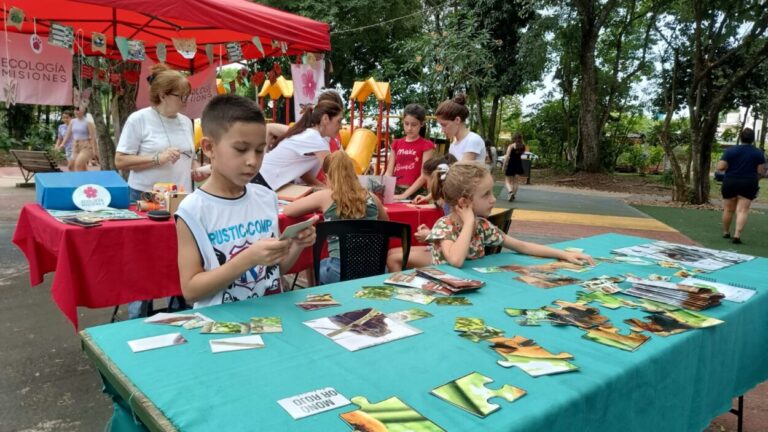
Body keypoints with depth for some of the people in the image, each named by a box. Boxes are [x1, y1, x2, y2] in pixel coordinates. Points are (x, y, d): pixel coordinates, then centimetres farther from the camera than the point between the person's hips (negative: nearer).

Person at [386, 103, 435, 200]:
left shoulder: (427, 145, -2)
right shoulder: (397, 144, 11)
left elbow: (424, 176, -9)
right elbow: (389, 172, 7)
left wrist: (404, 195, -15)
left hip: (416, 193, -3)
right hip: (396, 191, 3)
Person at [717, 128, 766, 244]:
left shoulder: (731, 151, -6)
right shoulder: (758, 153, -1)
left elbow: (720, 167, -12)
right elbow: (761, 171, -3)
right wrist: (754, 182, 16)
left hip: (730, 183, 0)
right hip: (748, 185, 0)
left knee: (728, 209, 13)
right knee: (743, 210, -2)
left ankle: (726, 232, 26)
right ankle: (737, 235, -14)